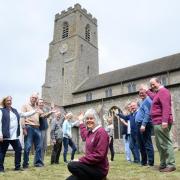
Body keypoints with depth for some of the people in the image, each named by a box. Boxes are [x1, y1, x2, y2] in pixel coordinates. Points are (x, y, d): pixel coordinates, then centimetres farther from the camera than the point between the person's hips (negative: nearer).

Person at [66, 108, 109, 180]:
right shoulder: (90, 132, 9)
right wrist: (81, 122, 42)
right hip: (91, 166, 7)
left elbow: (99, 155, -21)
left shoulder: (101, 132, -15)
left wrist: (80, 160, -18)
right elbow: (84, 135, 38)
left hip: (99, 169, -7)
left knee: (72, 165, -23)